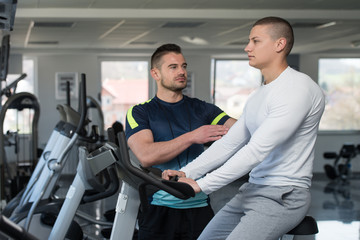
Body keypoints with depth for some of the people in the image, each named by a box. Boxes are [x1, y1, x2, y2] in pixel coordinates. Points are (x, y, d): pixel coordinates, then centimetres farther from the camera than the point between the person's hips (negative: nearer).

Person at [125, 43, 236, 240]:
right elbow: (146, 156, -16)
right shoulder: (139, 113, 1)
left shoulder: (201, 109, 10)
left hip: (198, 207, 2)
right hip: (158, 208, -2)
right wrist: (191, 137, -21)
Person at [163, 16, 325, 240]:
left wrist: (202, 184, -24)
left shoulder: (299, 88, -17)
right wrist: (187, 172, 1)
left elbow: (258, 149, -23)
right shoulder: (258, 96, 17)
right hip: (251, 190, 9)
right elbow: (230, 142, 14)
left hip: (284, 196, -9)